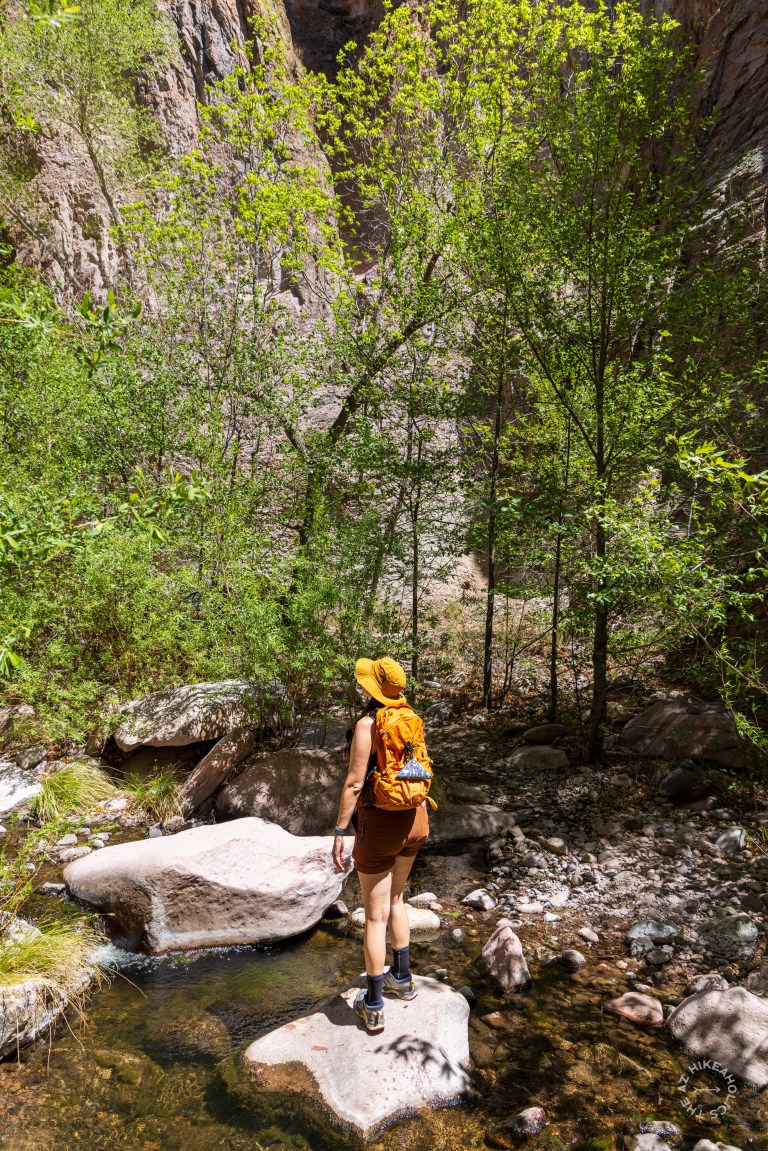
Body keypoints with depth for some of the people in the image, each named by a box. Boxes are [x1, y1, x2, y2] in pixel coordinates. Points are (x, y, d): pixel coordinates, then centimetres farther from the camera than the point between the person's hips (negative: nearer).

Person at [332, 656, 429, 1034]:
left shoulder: (367, 723, -21)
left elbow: (354, 783, -21)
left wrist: (339, 832, -14)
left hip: (379, 824, -7)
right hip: (413, 819, 7)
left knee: (375, 915, 6)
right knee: (395, 900, 27)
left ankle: (373, 1007, 18)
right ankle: (402, 978, 40)